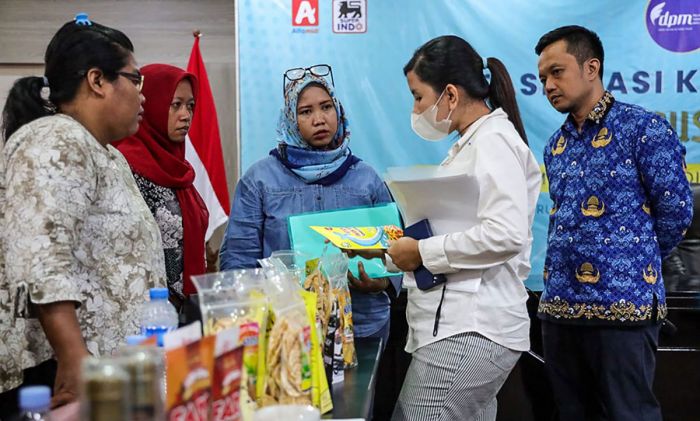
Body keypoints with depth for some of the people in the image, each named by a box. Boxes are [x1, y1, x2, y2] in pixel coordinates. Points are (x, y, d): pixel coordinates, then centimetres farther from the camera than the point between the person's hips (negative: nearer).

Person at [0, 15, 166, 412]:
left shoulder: (106, 154, 19)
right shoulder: (53, 145, -12)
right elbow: (40, 258, -25)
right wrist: (74, 360, -32)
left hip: (114, 361, 10)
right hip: (64, 370, -10)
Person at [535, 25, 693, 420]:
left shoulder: (643, 128, -7)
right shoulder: (556, 145, 15)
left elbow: (676, 209, -7)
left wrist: (633, 263, 4)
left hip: (622, 304, -7)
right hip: (560, 303, 7)